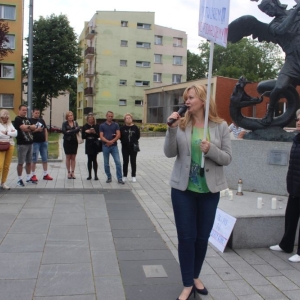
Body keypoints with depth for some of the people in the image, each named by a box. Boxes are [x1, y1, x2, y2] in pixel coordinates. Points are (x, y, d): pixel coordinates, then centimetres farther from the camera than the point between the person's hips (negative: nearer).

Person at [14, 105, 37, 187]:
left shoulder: (27, 119, 18)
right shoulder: (17, 119, -6)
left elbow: (33, 128, 10)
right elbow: (23, 128, -20)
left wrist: (27, 127, -10)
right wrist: (30, 127, -2)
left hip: (29, 143, 7)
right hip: (22, 144, -7)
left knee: (29, 162, 12)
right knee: (20, 163, -3)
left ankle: (28, 178, 21)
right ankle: (19, 179, 4)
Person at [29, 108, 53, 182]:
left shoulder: (42, 120, 15)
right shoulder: (30, 120, -2)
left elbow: (45, 130, 17)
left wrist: (46, 139, 9)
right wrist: (36, 129, -21)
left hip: (43, 142, 6)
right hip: (35, 142, -6)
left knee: (45, 159, 9)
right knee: (34, 159, -2)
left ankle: (45, 174, 16)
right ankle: (33, 175, 6)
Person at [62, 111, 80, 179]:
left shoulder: (75, 123, 6)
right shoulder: (64, 123, -1)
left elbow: (78, 129, -12)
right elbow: (64, 131, -16)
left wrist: (69, 131, -19)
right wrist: (74, 131, -14)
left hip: (74, 141, 2)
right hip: (67, 142, -2)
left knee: (73, 157, 3)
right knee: (68, 157, 3)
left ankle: (72, 172, 8)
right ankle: (69, 172, 9)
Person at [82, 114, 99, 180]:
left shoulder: (96, 126, 3)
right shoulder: (85, 127, 5)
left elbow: (98, 135, -1)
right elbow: (83, 137, 3)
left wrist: (95, 132, -19)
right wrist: (86, 132, -13)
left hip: (95, 145, -1)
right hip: (88, 145, 1)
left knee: (94, 160, -2)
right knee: (89, 160, 4)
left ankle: (96, 175, 1)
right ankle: (89, 175, 11)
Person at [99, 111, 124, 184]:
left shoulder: (116, 125, 5)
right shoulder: (102, 125, 4)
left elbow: (118, 135, -3)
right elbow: (101, 137, -3)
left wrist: (112, 141, -17)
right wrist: (107, 141, -20)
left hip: (114, 146, 0)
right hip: (105, 146, 0)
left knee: (118, 162, -7)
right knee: (106, 163, 6)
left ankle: (119, 178, -3)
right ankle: (109, 177, 20)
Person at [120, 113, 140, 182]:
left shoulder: (135, 127, -1)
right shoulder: (122, 128, -2)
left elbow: (138, 136, 6)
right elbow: (120, 136, 2)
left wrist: (134, 142, 0)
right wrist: (124, 141, -5)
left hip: (133, 147, 0)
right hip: (125, 147, 0)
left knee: (133, 162, 6)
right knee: (125, 162, 8)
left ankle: (133, 176, 14)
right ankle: (124, 176, 17)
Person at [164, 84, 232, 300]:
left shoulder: (220, 126, -4)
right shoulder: (182, 124, -4)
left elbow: (227, 158, -4)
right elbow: (170, 153, -7)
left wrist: (211, 150, -22)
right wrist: (172, 129, -20)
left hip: (209, 190, 1)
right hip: (183, 188, 0)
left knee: (203, 236, 14)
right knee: (186, 237, 5)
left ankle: (196, 276, 37)